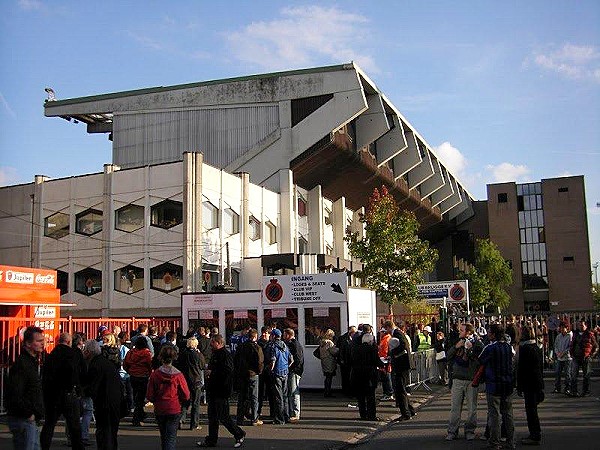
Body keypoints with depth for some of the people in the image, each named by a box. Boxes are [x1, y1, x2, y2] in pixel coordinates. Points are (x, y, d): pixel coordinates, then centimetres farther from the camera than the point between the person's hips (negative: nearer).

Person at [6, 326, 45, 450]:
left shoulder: (32, 362, 16)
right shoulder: (21, 364, -17)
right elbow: (14, 396, -24)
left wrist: (37, 414, 14)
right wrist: (29, 414, -16)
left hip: (31, 420, 10)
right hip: (24, 421, -10)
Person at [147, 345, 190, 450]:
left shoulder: (155, 375, -10)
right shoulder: (178, 375, -13)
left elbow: (149, 396, -5)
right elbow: (186, 396, -7)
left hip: (159, 410, 2)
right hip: (174, 410, -2)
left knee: (164, 437, 21)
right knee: (171, 437, 1)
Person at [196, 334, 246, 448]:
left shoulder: (225, 354, -15)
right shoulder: (215, 354, 16)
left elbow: (227, 371, -27)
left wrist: (212, 372, -19)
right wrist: (209, 372, 8)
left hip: (221, 391, -10)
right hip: (213, 391, 10)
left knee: (223, 417, -5)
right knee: (212, 416, 14)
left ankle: (239, 434, 9)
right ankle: (211, 440, 22)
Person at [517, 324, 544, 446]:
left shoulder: (524, 348, -16)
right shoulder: (537, 348, 10)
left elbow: (521, 368, -16)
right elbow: (541, 367, 17)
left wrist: (519, 387, -11)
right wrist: (541, 385, 22)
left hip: (529, 384, -9)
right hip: (538, 382, 9)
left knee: (531, 410, -2)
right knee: (532, 409, 17)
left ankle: (535, 437, 1)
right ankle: (535, 434, 24)